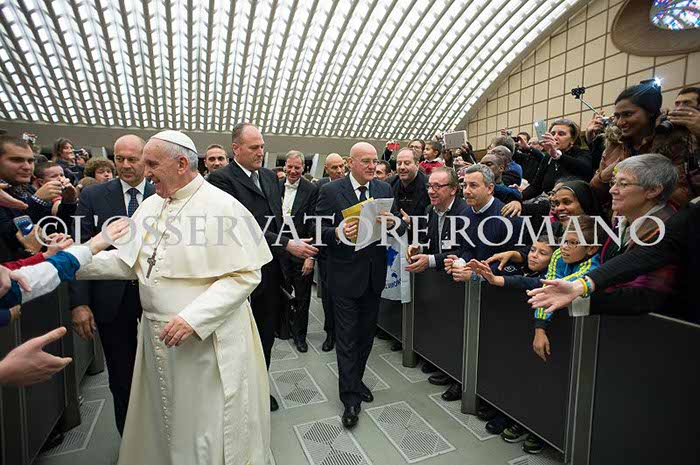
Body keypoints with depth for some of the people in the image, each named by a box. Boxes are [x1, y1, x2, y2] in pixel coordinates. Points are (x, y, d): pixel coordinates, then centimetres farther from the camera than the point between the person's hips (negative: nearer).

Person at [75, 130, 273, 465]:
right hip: (157, 337, 7)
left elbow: (246, 275, -19)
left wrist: (193, 318, -25)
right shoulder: (151, 204, 7)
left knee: (207, 431, 10)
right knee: (161, 419, 25)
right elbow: (129, 261, 10)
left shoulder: (223, 207, -16)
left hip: (208, 341, -7)